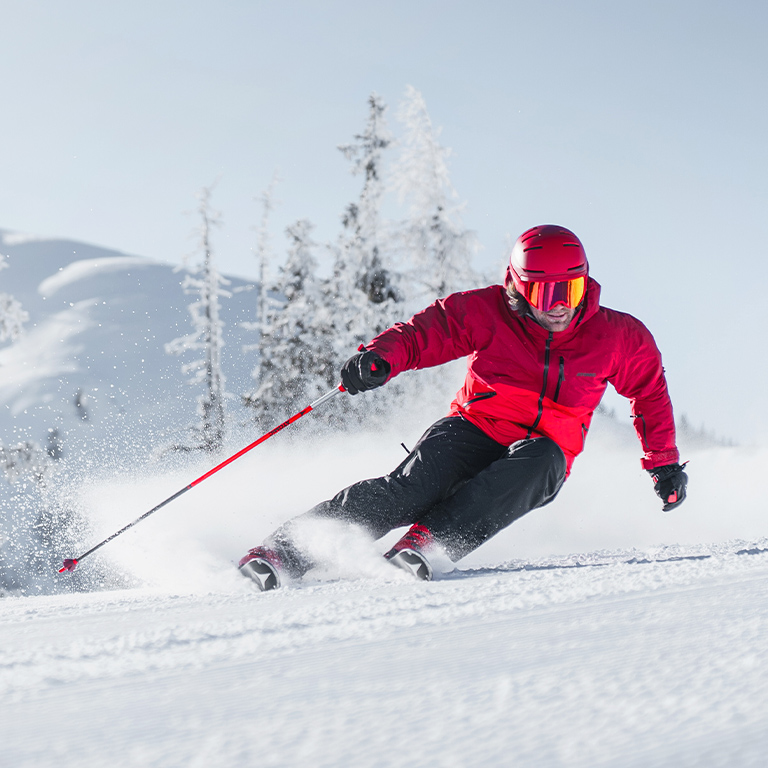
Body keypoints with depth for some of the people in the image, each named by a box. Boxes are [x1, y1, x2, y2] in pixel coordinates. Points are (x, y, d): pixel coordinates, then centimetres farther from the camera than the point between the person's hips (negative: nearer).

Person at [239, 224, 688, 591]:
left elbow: (650, 392, 14)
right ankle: (289, 548, -33)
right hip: (476, 430, -1)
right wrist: (381, 358, -31)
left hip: (542, 457, 1)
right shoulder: (487, 313, -6)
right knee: (413, 486, -30)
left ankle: (431, 539, -45)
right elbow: (424, 333, -10)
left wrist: (664, 462, 14)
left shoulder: (617, 338, 0)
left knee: (542, 458, -37)